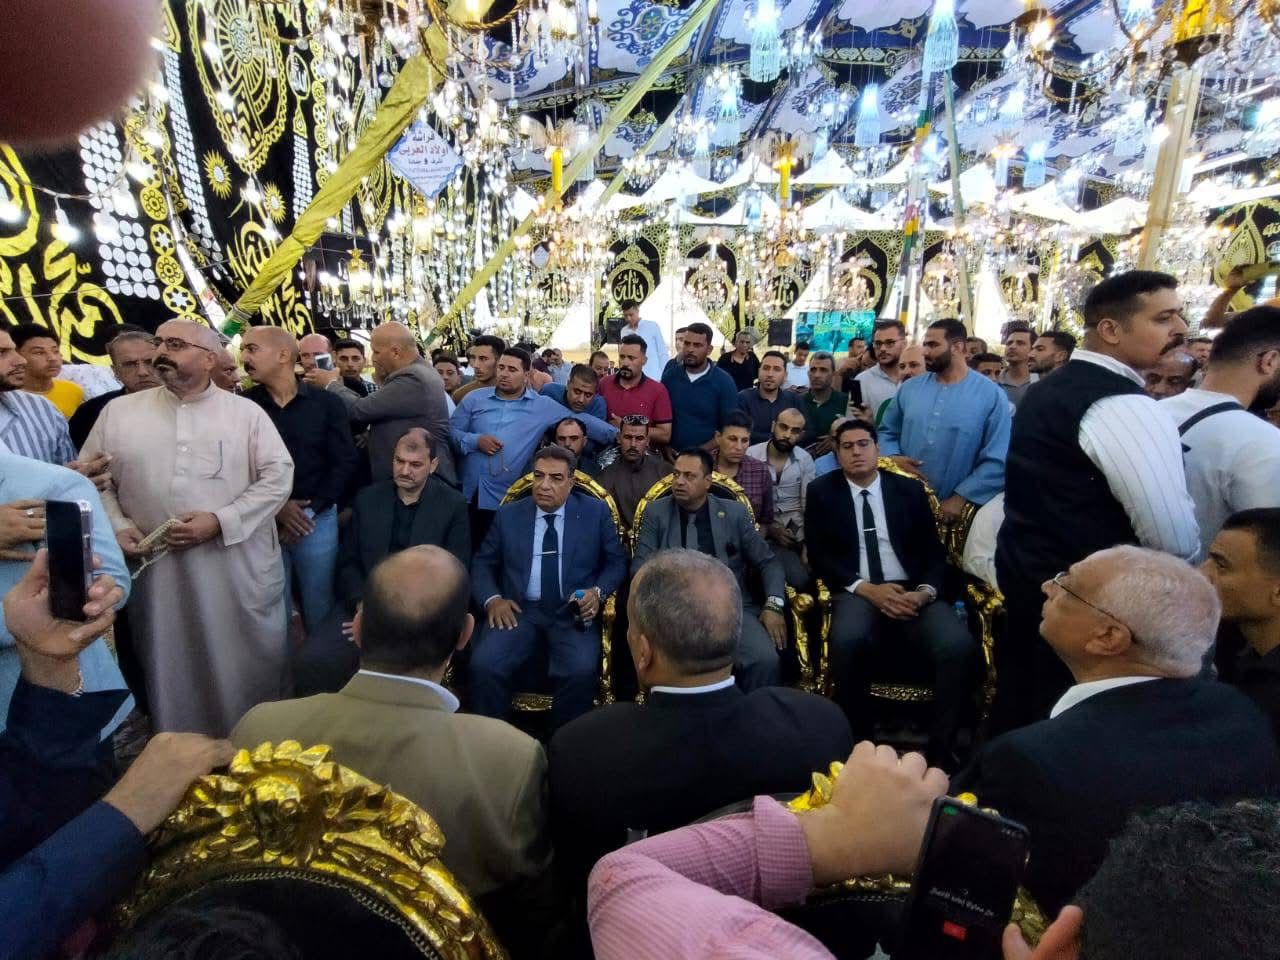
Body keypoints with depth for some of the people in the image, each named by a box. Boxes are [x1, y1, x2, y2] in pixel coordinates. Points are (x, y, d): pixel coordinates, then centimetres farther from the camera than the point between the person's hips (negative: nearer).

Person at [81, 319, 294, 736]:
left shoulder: (246, 411, 0)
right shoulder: (119, 410, 8)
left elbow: (278, 477, -5)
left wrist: (221, 521, -15)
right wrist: (116, 525, -6)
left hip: (237, 567, -2)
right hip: (158, 568, 2)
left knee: (248, 667, 10)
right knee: (170, 667, 15)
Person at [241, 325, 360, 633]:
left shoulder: (326, 403, 0)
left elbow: (346, 462, -4)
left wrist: (311, 508, -11)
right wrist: (276, 507, -12)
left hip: (317, 519, 0)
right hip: (264, 522, 1)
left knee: (319, 606, 11)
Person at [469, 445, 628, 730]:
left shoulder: (596, 512, 6)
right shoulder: (508, 515, 10)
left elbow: (617, 562, 8)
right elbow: (482, 563, 14)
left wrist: (598, 592, -11)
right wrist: (492, 599, -5)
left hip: (573, 613, -1)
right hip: (519, 611, 2)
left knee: (581, 670, -29)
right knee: (483, 665, -25)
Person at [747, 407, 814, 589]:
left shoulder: (805, 459, 4)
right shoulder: (751, 455, -5)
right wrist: (770, 529, -13)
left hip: (797, 532, 3)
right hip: (765, 532, -3)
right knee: (799, 578, -24)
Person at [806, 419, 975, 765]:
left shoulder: (910, 490, 14)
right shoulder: (822, 491, 8)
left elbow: (934, 551, 11)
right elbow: (818, 555, 0)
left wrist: (925, 591, -11)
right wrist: (867, 589, -13)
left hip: (913, 592, 3)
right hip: (856, 593, -2)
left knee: (960, 645, -27)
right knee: (848, 641, -35)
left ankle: (940, 751, -8)